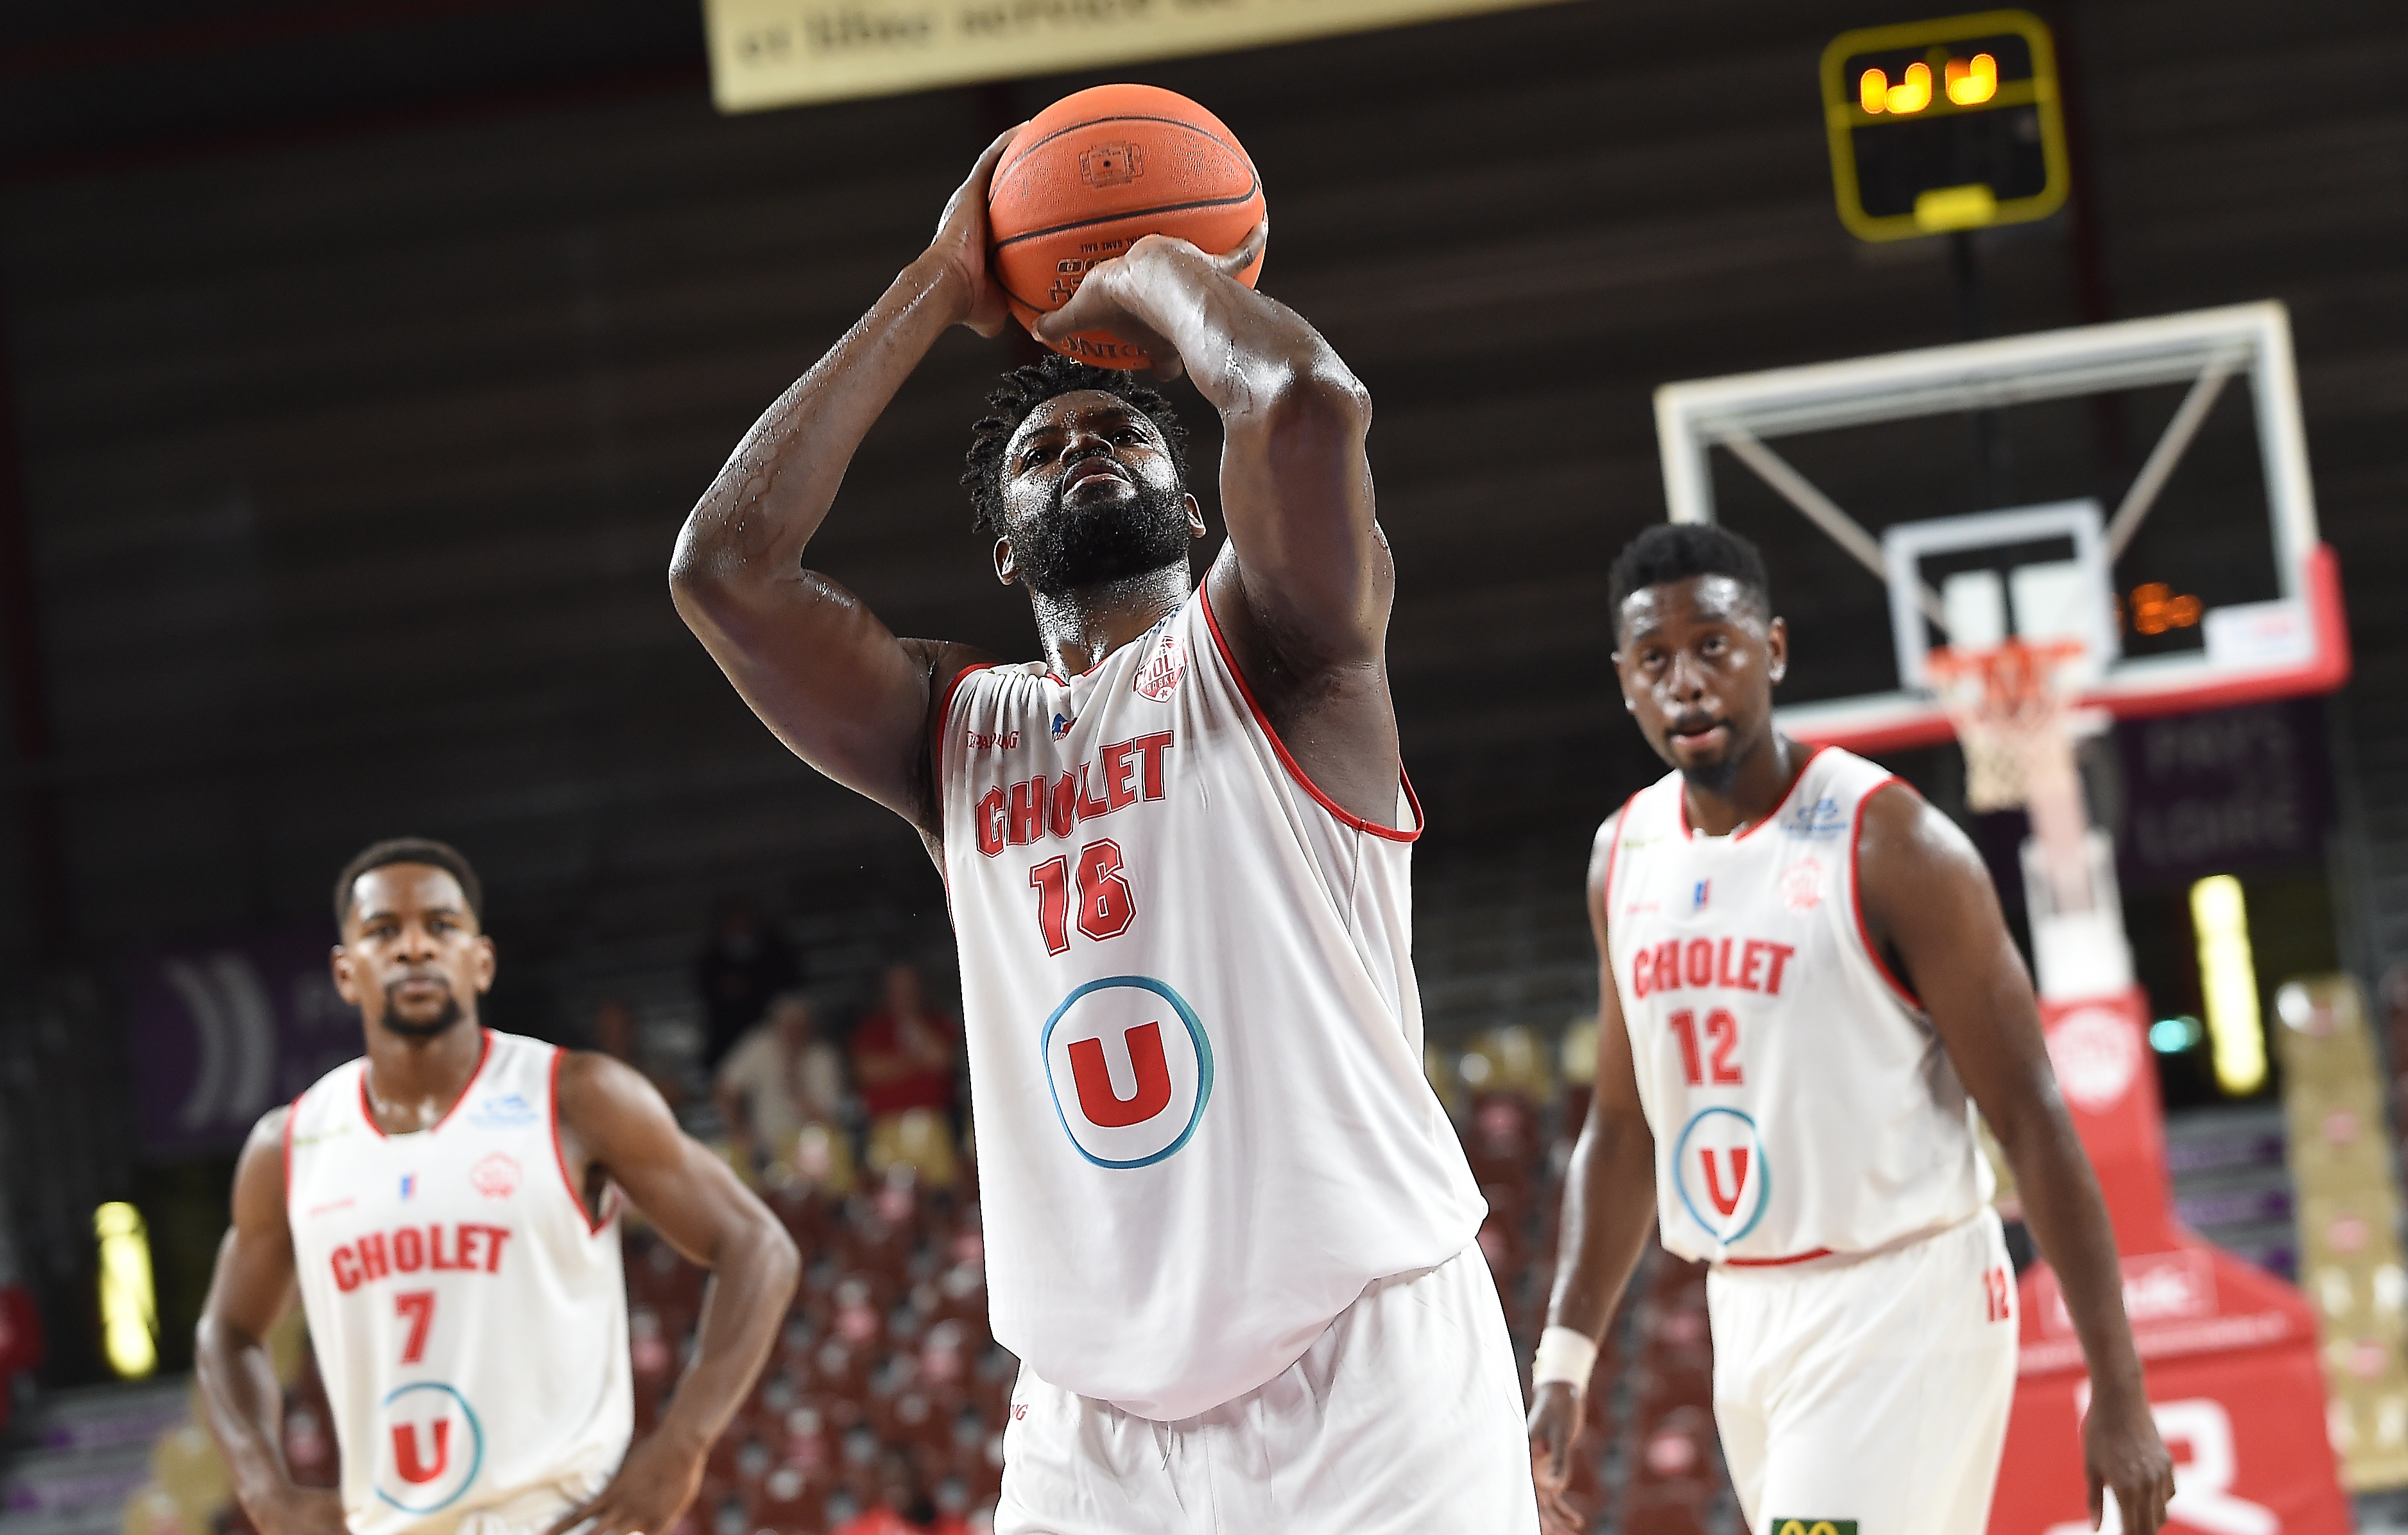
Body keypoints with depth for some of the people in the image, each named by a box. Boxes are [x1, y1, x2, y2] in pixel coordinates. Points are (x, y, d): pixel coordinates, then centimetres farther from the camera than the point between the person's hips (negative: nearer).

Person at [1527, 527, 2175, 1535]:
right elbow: (1620, 1128, 16)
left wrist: (2119, 1393, -15)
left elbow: (2032, 1120, -13)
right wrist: (1563, 1365, 8)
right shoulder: (1625, 858, 7)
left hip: (1902, 1301, -7)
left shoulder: (1890, 845, -13)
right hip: (1745, 1311, 7)